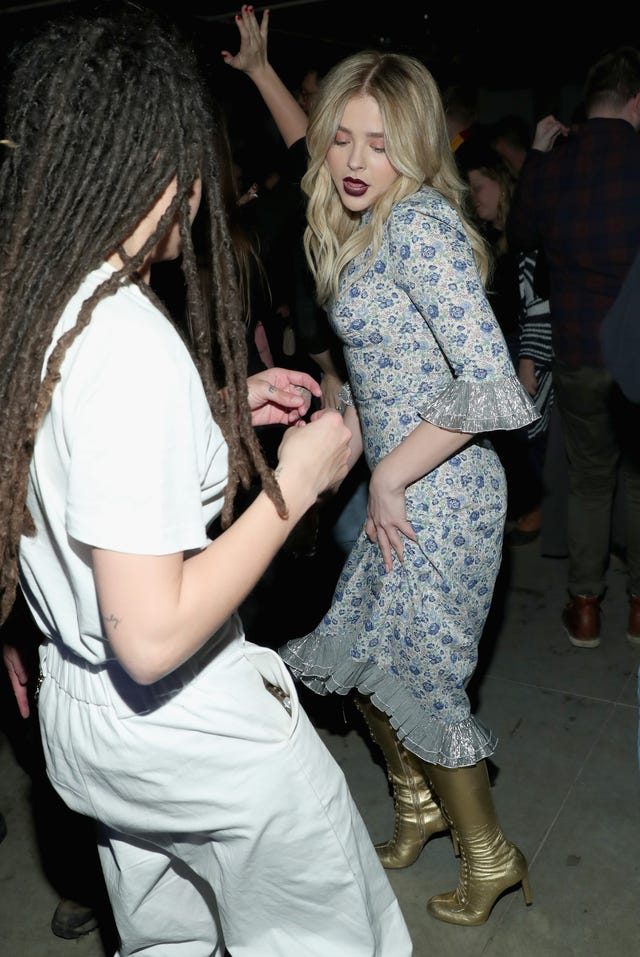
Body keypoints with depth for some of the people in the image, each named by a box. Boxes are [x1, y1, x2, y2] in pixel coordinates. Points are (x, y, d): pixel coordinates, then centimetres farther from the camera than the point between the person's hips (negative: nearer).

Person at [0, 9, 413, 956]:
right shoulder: (132, 345, -30)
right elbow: (153, 635, -30)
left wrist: (222, 408, 9)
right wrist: (294, 484, -20)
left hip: (77, 710, 8)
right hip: (193, 731, -8)